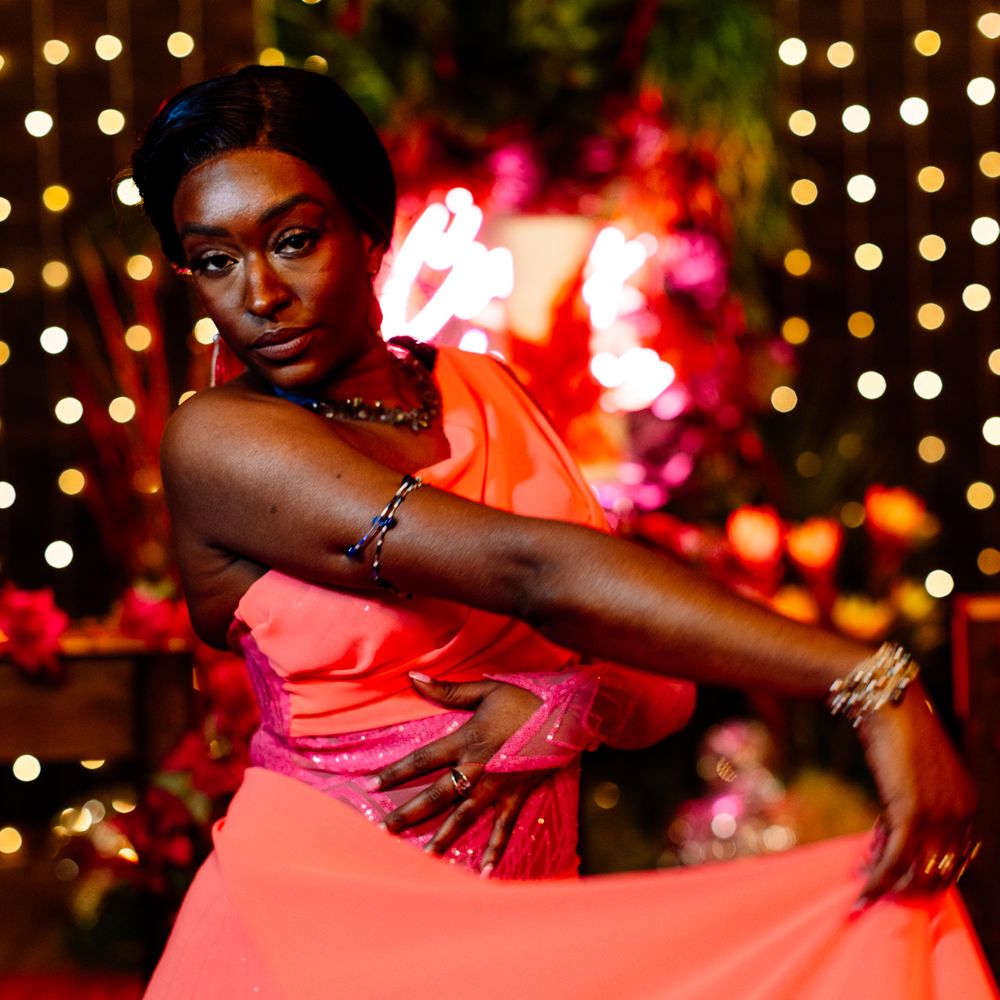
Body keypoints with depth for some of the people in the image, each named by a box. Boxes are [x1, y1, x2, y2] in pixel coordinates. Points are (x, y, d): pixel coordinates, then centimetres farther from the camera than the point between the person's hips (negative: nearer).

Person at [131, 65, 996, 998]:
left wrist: (560, 710, -17)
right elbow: (533, 574, -21)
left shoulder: (481, 392, 7)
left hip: (517, 925, 5)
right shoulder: (216, 440, -10)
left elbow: (661, 687, 5)